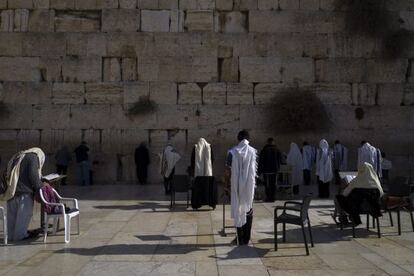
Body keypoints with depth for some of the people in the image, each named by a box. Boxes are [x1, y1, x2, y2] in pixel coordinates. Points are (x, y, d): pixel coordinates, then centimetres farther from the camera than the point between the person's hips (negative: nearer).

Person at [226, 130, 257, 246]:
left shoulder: (232, 152, -6)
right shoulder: (253, 151, -2)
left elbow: (229, 170, -5)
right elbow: (255, 170, 0)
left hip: (237, 185, -1)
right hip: (249, 185, 1)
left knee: (238, 210, 7)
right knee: (248, 210, 11)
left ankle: (240, 238, 8)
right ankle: (246, 238, 14)